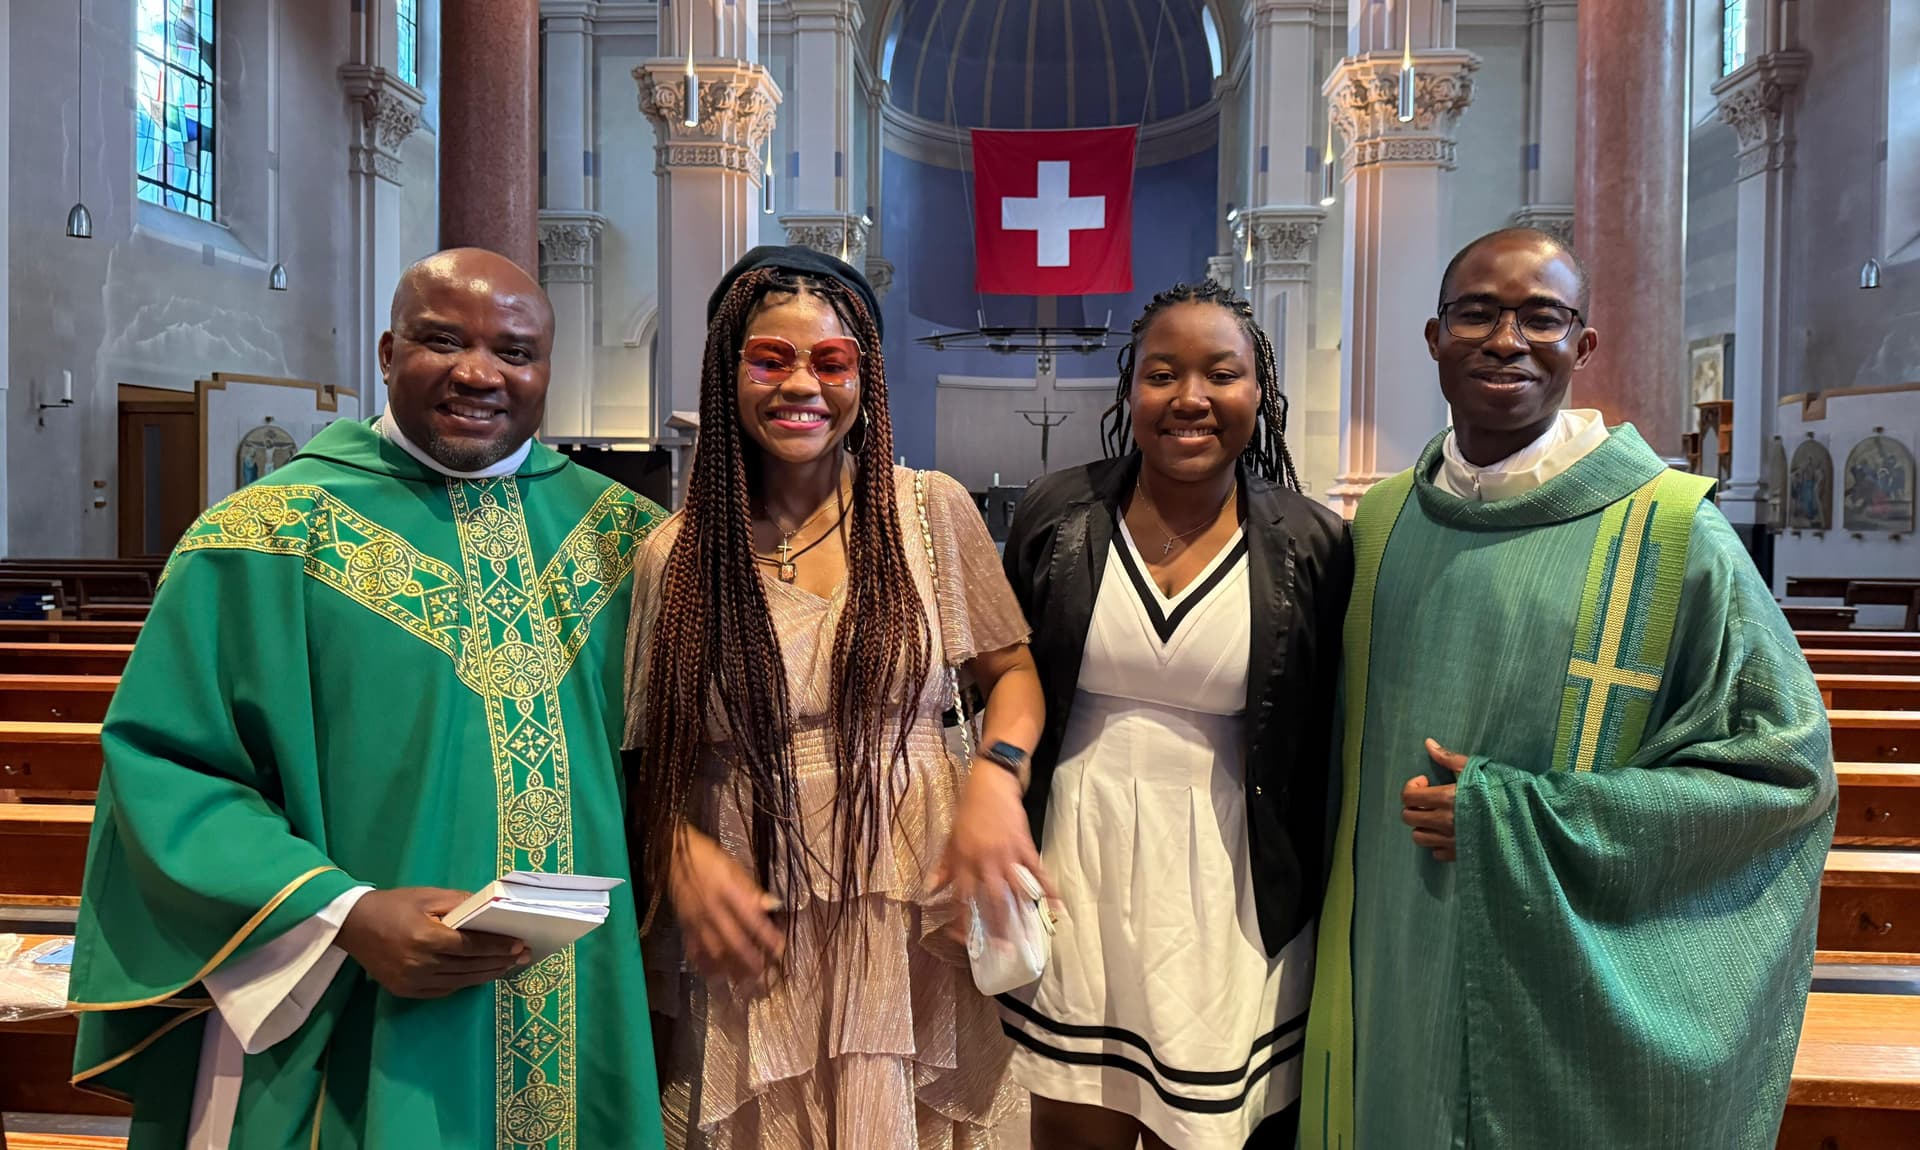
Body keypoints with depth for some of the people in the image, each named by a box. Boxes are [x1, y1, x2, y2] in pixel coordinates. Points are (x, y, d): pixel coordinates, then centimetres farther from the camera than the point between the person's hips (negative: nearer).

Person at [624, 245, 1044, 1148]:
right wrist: (683, 856, -10)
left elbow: (1011, 671, 7)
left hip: (916, 923, 0)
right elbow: (654, 754, 7)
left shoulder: (933, 511, 0)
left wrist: (996, 772, -11)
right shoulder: (674, 557, 1)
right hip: (750, 944, 0)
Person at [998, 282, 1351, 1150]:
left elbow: (1322, 751, 2)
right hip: (1074, 871, 1)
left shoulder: (1312, 547, -5)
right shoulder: (1055, 516, -2)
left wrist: (1311, 905, 5)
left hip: (1227, 895, -1)